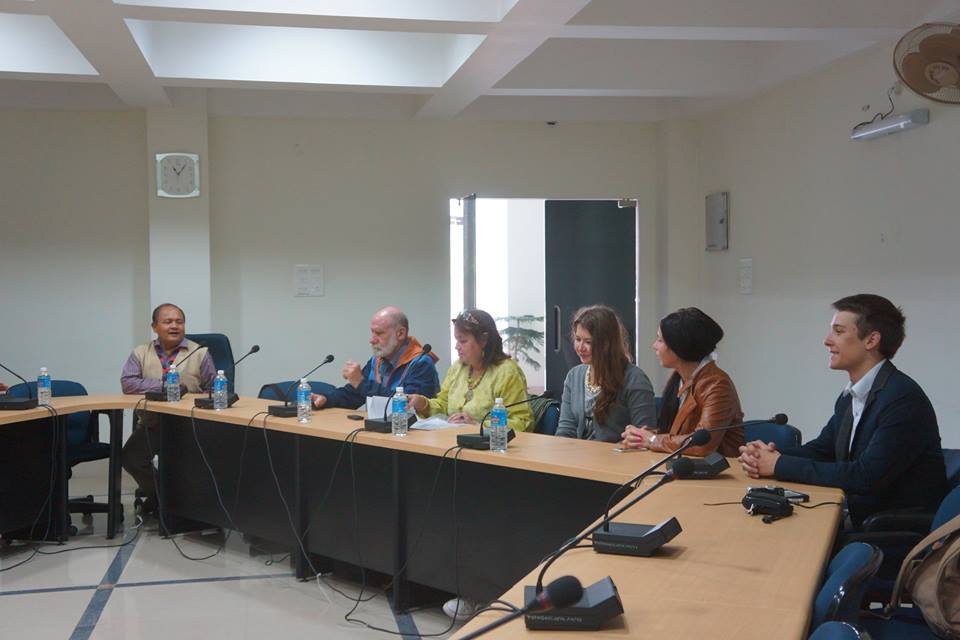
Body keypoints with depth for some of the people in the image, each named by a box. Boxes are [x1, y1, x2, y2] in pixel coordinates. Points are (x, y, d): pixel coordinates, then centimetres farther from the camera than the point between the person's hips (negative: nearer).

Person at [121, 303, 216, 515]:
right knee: (130, 456, -20)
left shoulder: (200, 353, 6)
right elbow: (127, 382, -6)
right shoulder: (141, 353, 10)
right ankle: (156, 494, 10)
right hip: (152, 423, 2)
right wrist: (167, 386, -15)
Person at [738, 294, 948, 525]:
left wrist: (781, 465, -19)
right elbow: (821, 449, 14)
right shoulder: (850, 396, 8)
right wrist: (770, 455, -8)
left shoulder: (903, 397, -19)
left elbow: (866, 477, -24)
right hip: (858, 519, 7)